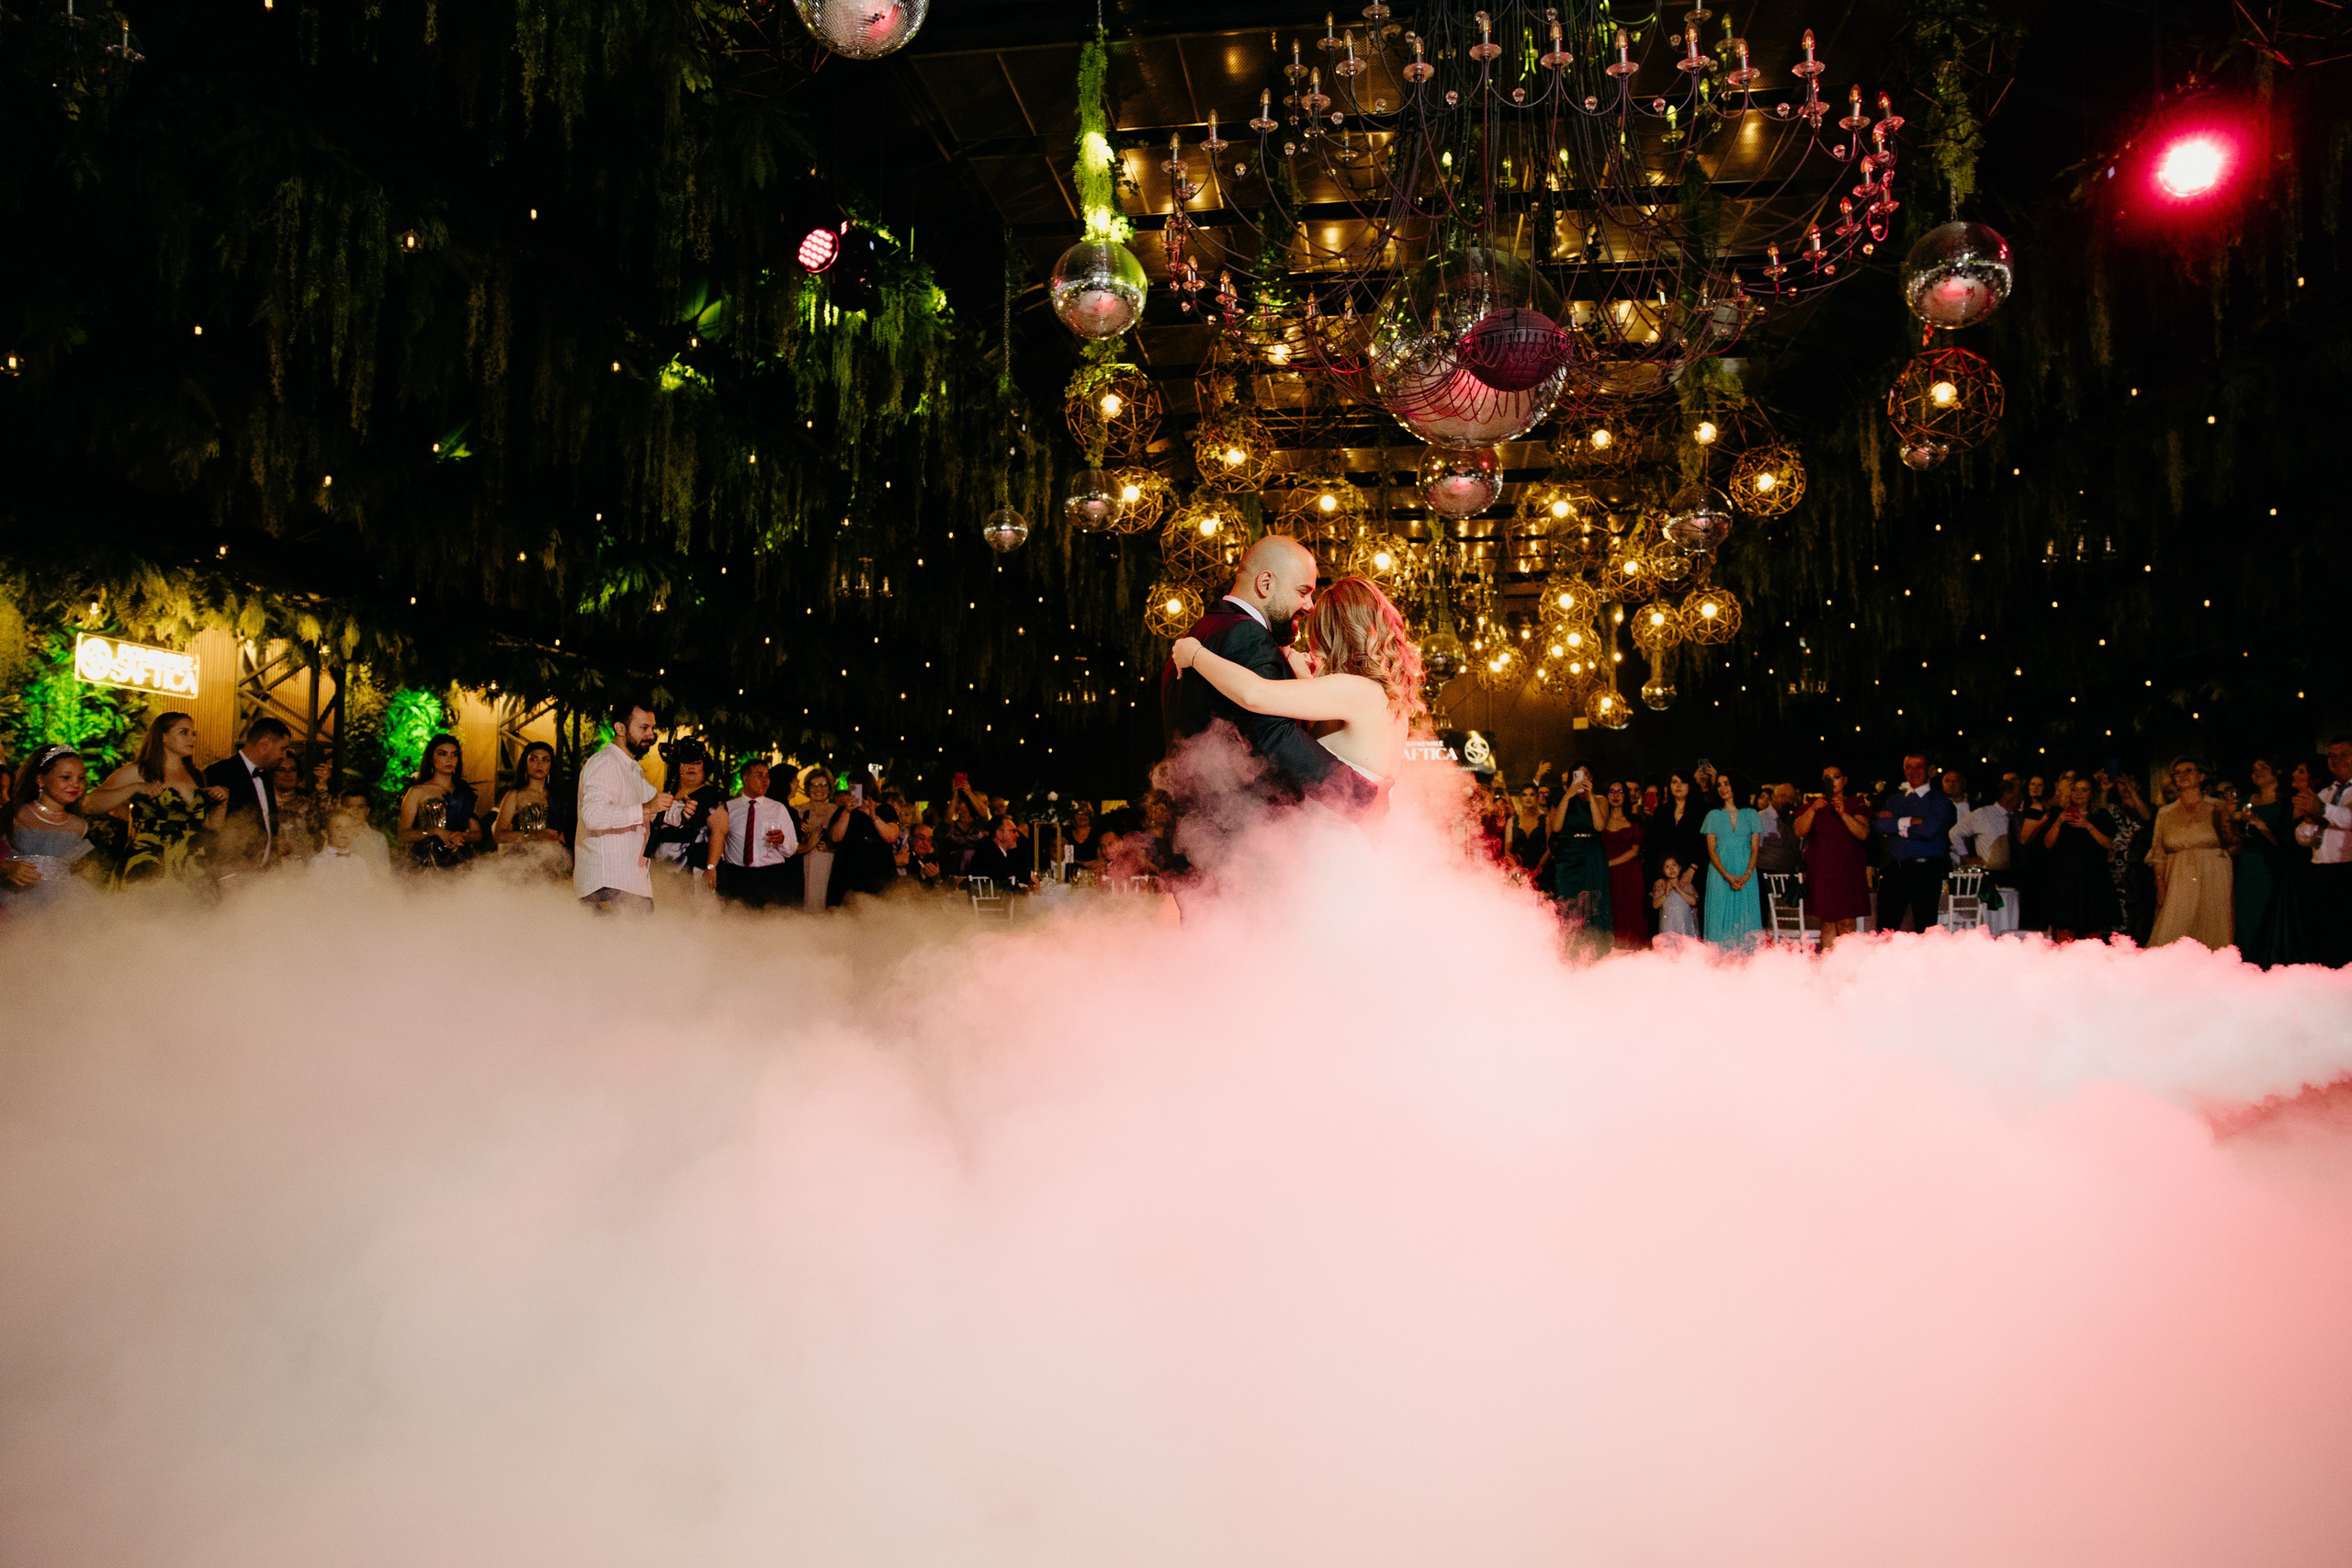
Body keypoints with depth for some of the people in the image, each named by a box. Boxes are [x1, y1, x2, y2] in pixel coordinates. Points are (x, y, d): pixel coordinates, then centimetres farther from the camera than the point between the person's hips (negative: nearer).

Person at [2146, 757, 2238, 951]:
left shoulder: (2217, 808, 6)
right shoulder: (2165, 814, 11)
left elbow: (2233, 847, 3)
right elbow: (2159, 855, 10)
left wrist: (2227, 821, -14)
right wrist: (2161, 889, 1)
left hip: (2213, 883, -1)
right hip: (2179, 885, 1)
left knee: (2213, 936, -3)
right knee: (2171, 939, -8)